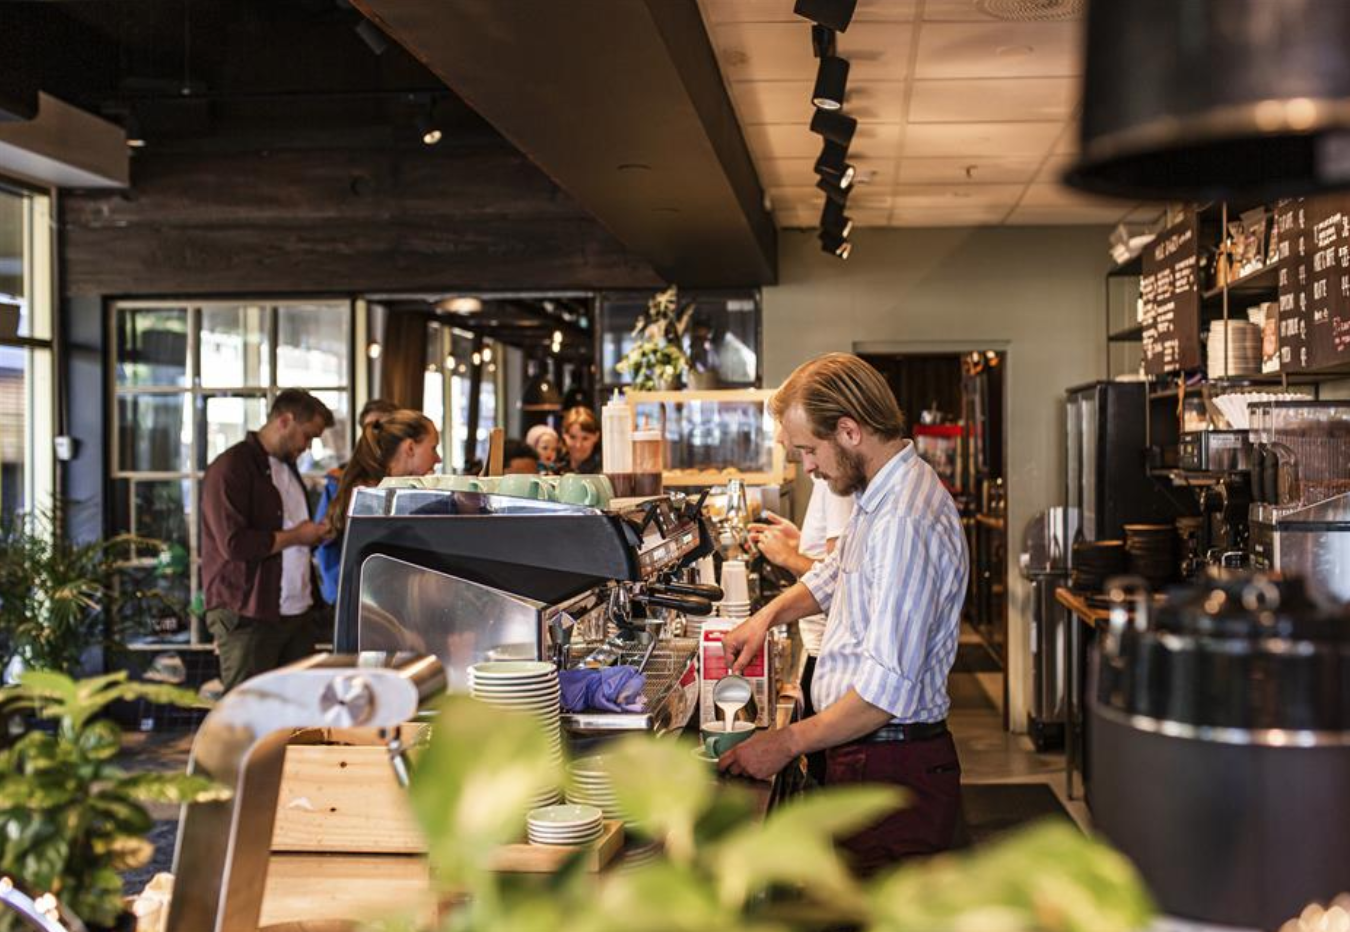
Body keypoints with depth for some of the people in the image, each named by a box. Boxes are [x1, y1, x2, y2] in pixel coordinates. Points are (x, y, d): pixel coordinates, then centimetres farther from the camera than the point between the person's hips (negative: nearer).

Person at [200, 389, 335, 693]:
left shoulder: (287, 466, 19)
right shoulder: (232, 468, -10)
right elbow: (235, 544, -20)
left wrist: (318, 532, 13)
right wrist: (295, 536, -10)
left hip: (297, 611, 8)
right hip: (248, 617, -8)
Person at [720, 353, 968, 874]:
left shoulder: (904, 523, -24)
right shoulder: (876, 497, 10)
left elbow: (887, 689, -27)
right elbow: (834, 575, 31)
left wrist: (788, 743, -19)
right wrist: (770, 615, 14)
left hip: (892, 773, -10)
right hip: (864, 757, 10)